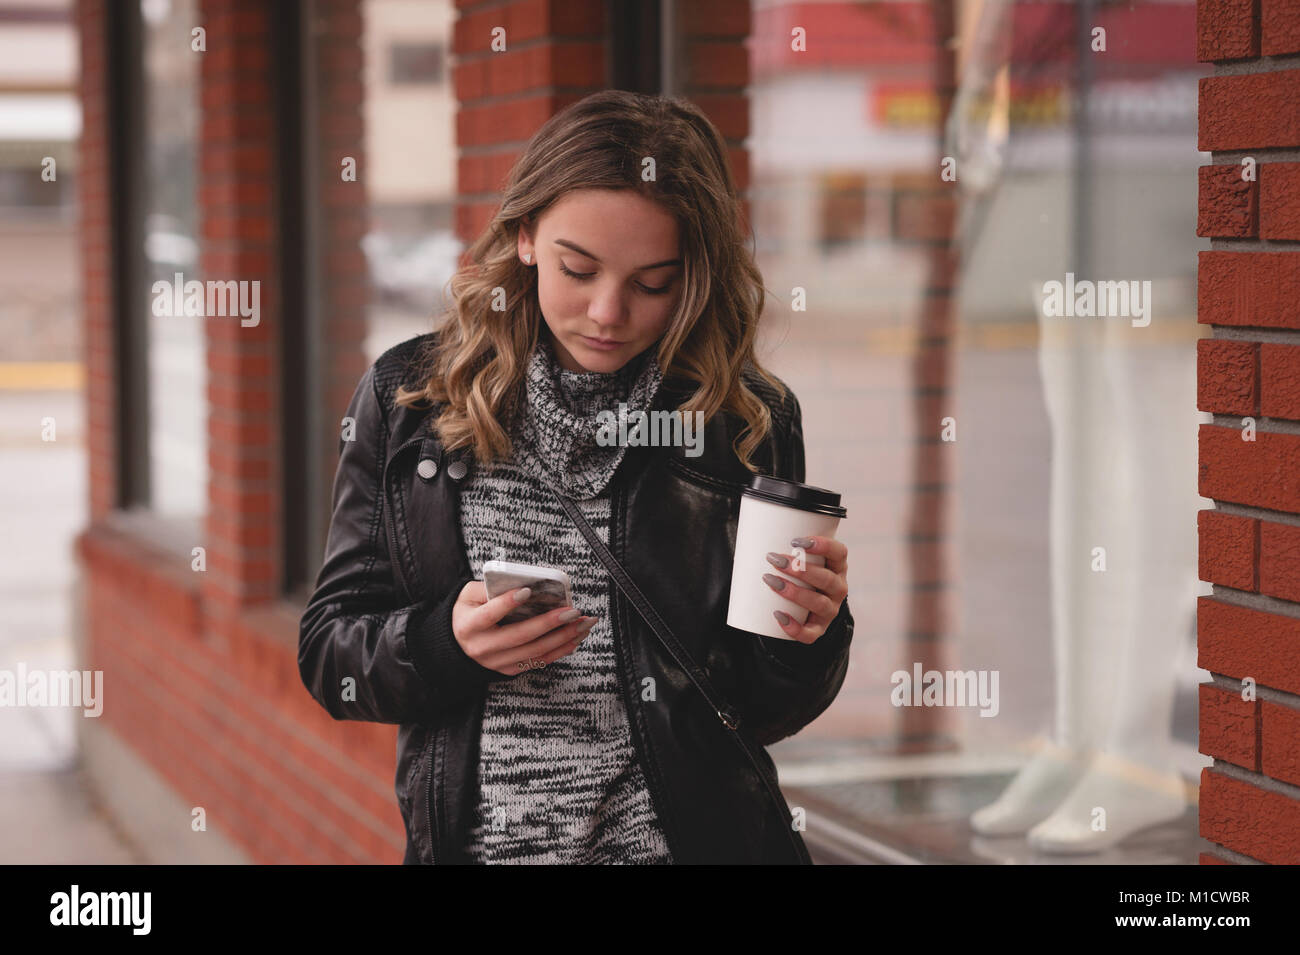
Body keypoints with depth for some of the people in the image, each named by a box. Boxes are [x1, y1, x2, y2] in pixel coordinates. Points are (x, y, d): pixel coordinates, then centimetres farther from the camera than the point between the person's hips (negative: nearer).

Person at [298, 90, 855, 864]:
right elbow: (329, 651, 5)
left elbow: (761, 712, 7)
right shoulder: (409, 400, 4)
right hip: (479, 840, 2)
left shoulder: (748, 420, 3)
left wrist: (803, 639, -12)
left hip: (691, 837, -2)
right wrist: (444, 643, -13)